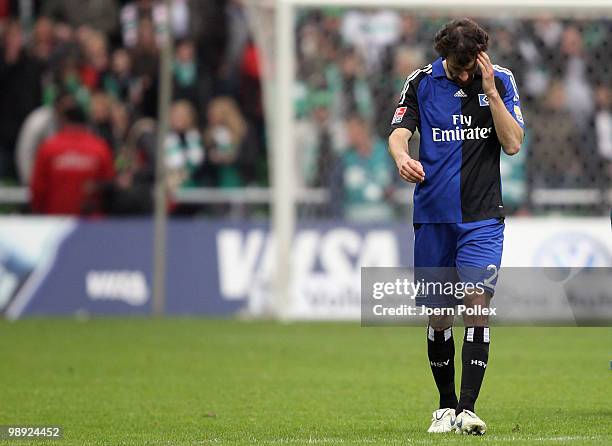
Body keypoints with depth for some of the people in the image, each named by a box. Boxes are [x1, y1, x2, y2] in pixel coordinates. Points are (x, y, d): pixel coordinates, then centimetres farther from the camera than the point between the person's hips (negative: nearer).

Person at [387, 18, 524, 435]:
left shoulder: (501, 80, 0)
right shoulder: (421, 82, 1)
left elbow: (513, 143, -7)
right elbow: (399, 131, -8)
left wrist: (490, 91, -16)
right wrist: (402, 155, -31)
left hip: (482, 216, -1)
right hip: (432, 216, 1)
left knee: (478, 304, -16)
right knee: (439, 315, 7)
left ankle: (468, 409, -19)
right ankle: (446, 405, 23)